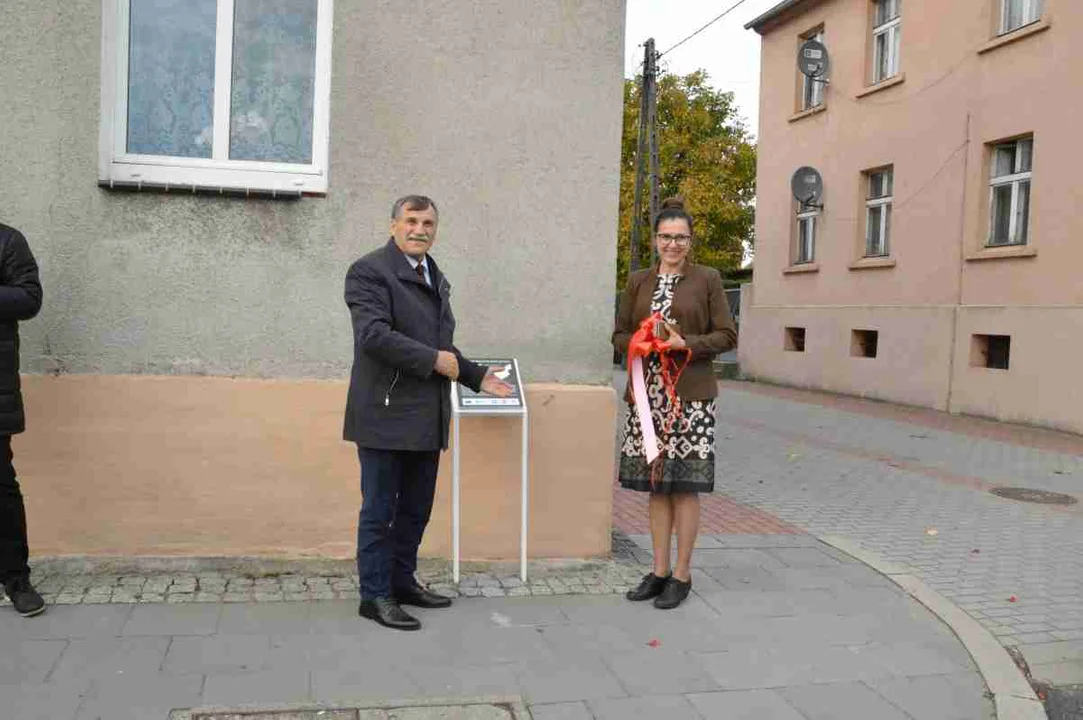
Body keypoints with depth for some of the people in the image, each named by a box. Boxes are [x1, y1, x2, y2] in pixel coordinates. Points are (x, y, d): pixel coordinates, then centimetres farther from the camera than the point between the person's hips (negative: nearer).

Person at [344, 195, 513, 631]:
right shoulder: (370, 271, -9)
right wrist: (434, 359, -18)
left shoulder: (435, 278, 19)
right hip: (386, 415, -8)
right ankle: (375, 595, 13)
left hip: (426, 417, 8)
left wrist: (476, 376, 18)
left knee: (416, 509, 16)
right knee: (380, 510, 2)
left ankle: (403, 582, 30)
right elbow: (374, 334, -22)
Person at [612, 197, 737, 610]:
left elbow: (727, 336, 0)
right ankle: (659, 571, 19)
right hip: (648, 393, 4)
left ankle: (682, 575, 12)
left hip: (690, 395, -3)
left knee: (685, 485, 0)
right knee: (655, 483, 8)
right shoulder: (638, 282, 11)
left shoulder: (707, 280, 2)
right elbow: (620, 336, 13)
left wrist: (685, 344, -15)